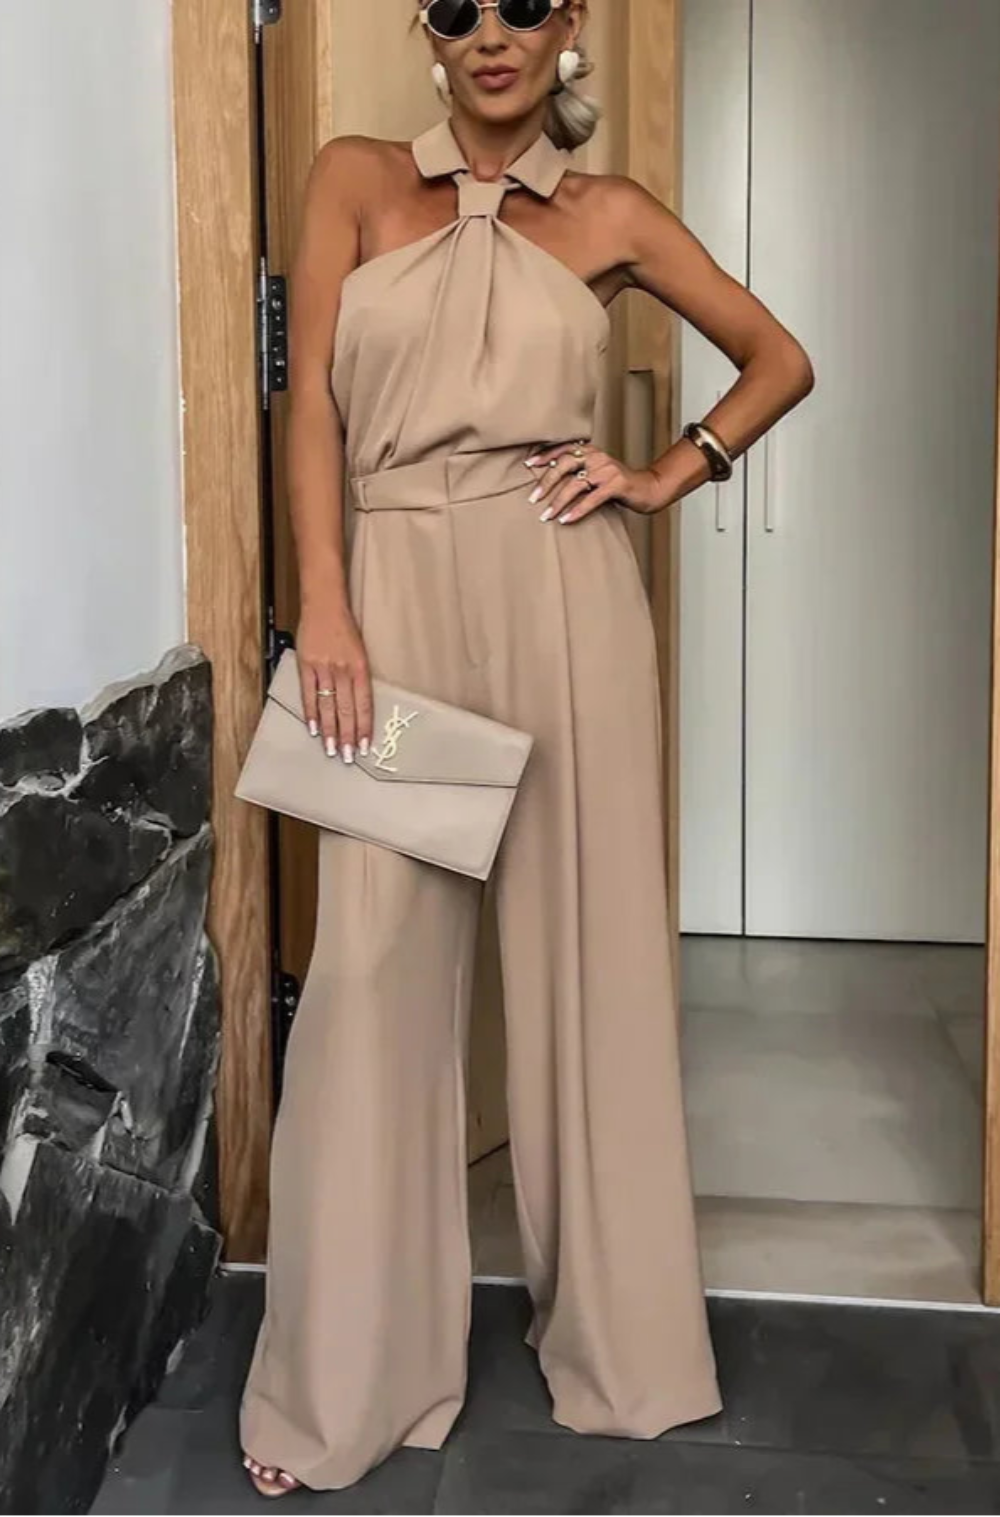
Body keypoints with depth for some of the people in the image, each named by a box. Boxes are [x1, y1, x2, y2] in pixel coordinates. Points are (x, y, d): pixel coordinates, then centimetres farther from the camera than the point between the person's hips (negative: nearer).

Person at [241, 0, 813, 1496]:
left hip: (562, 592, 1)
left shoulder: (608, 216, 11)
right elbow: (313, 403, 2)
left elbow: (781, 359, 18)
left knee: (585, 947, 5)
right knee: (376, 964, -2)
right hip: (401, 588, 0)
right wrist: (325, 608, -9)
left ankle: (616, 1334, 22)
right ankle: (348, 1376, 11)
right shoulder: (357, 178, 11)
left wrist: (669, 477, 3)